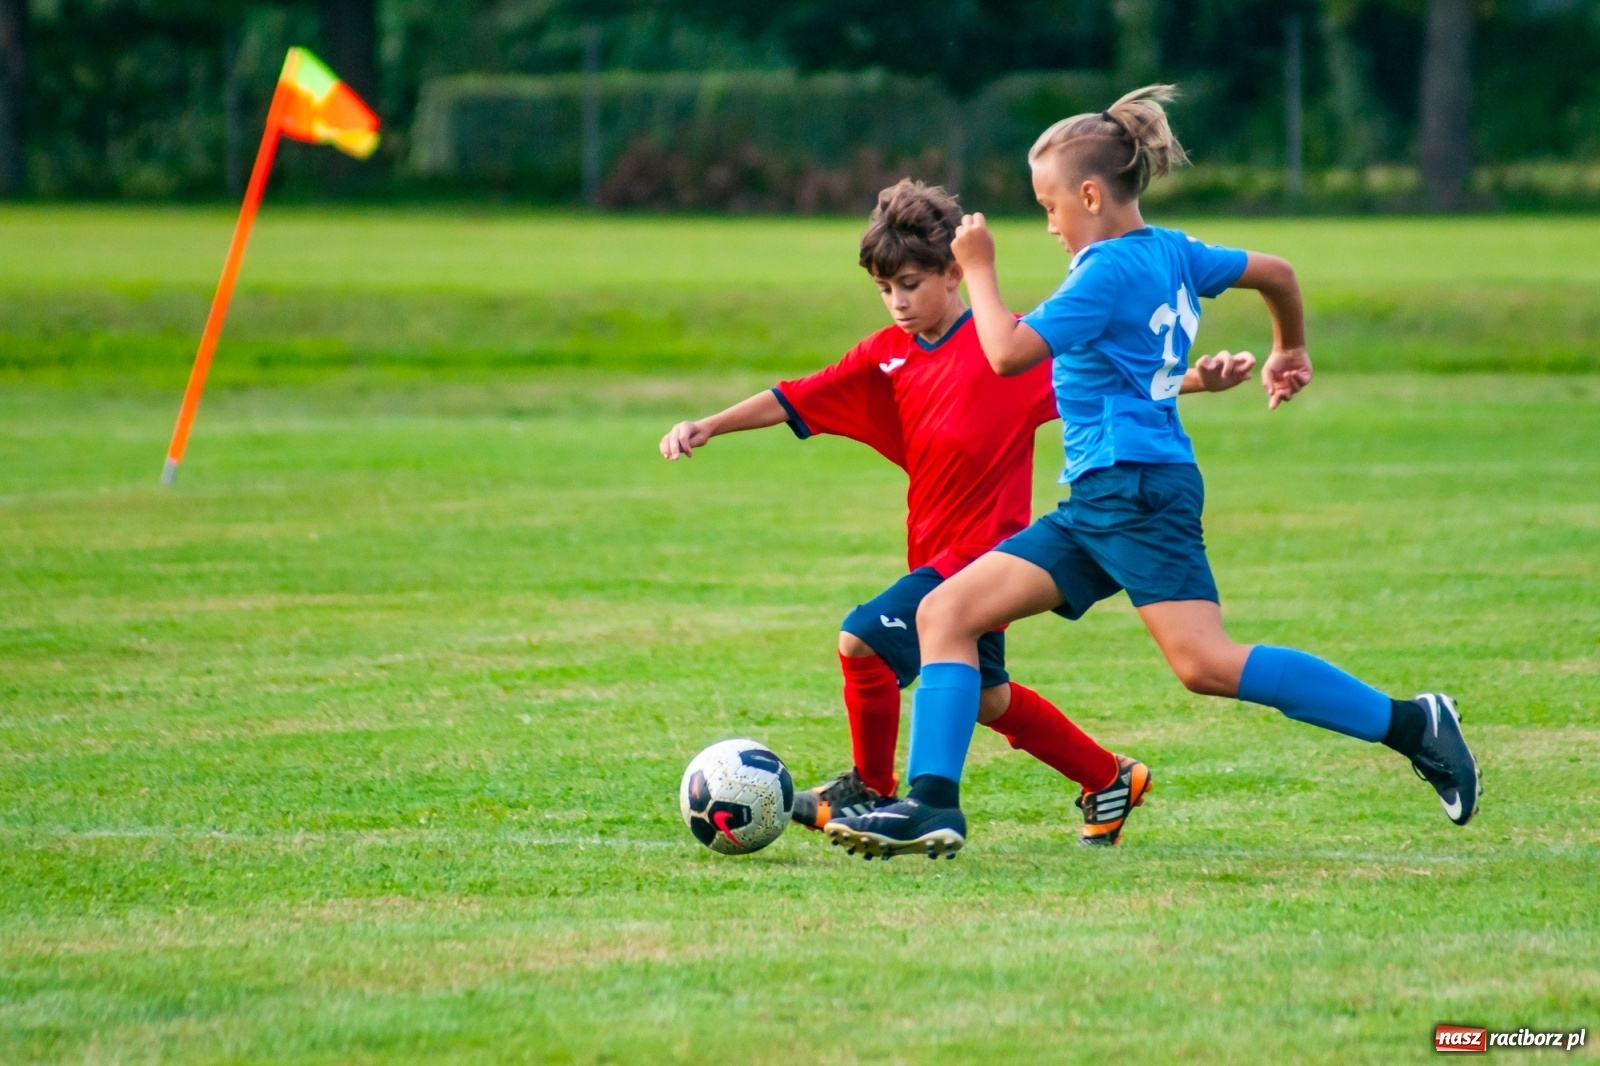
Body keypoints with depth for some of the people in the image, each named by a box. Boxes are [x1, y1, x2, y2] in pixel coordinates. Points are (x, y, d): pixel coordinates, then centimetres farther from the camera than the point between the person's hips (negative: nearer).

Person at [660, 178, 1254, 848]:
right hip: (936, 553, 8)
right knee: (984, 698, 21)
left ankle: (872, 791, 1)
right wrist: (709, 426, -5)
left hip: (983, 552, -8)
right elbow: (796, 402, 4)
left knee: (862, 640, -19)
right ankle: (1109, 781, 39)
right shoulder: (888, 357, 5)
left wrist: (1200, 379, -20)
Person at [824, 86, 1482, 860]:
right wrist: (1291, 350, 44)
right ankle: (932, 804, -5)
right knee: (946, 611, 2)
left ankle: (1409, 723, -10)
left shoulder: (1110, 270, -13)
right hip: (1097, 502, 10)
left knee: (1206, 664, -17)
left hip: (1138, 490, -10)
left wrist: (978, 269, -4)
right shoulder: (1172, 254, 14)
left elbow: (1008, 353, -17)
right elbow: (1274, 272, 27)